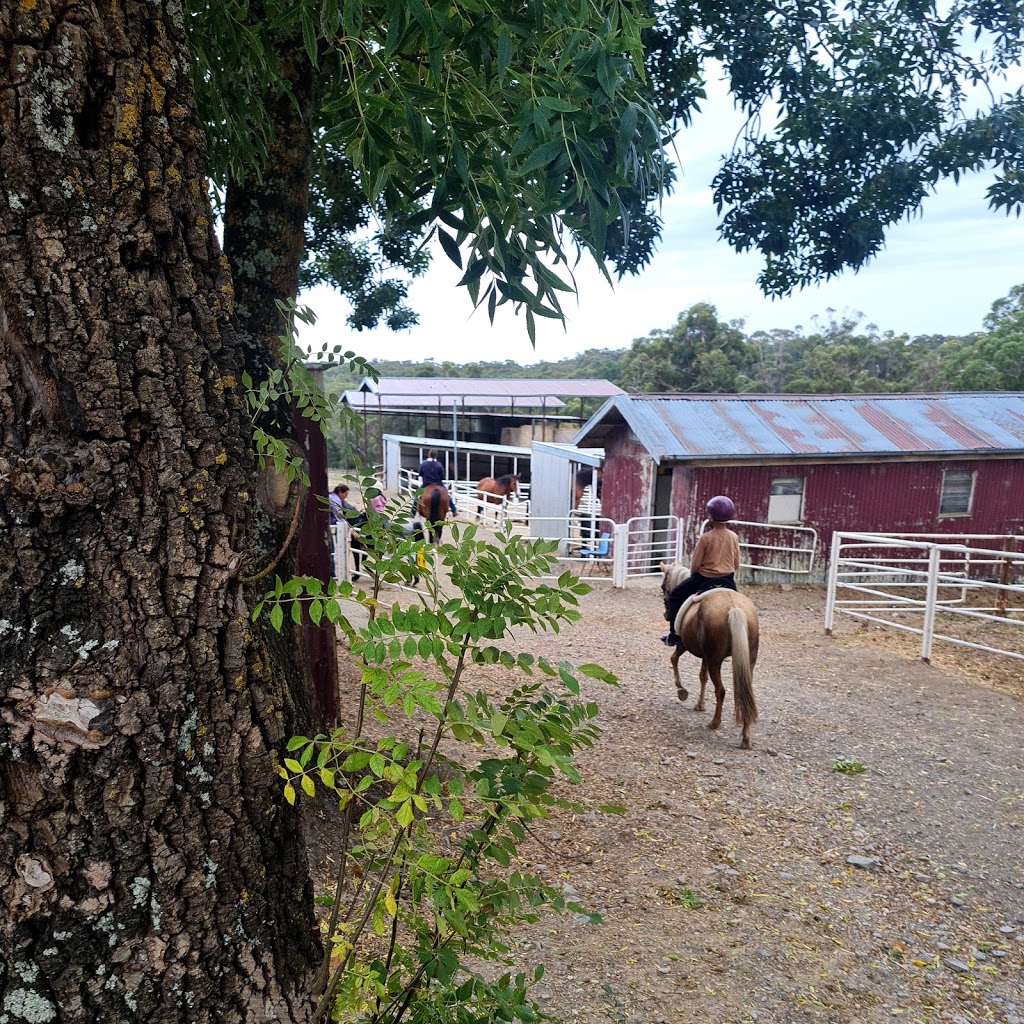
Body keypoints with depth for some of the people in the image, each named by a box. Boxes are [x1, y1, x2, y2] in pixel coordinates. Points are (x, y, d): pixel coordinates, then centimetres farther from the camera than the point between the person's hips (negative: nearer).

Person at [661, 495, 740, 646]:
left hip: (704, 578, -4)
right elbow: (736, 564, 5)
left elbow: (695, 564, -9)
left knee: (675, 596, 14)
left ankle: (674, 634, 13)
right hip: (728, 580, 4)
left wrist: (693, 575, 10)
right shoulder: (734, 537, -4)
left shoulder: (705, 538, -16)